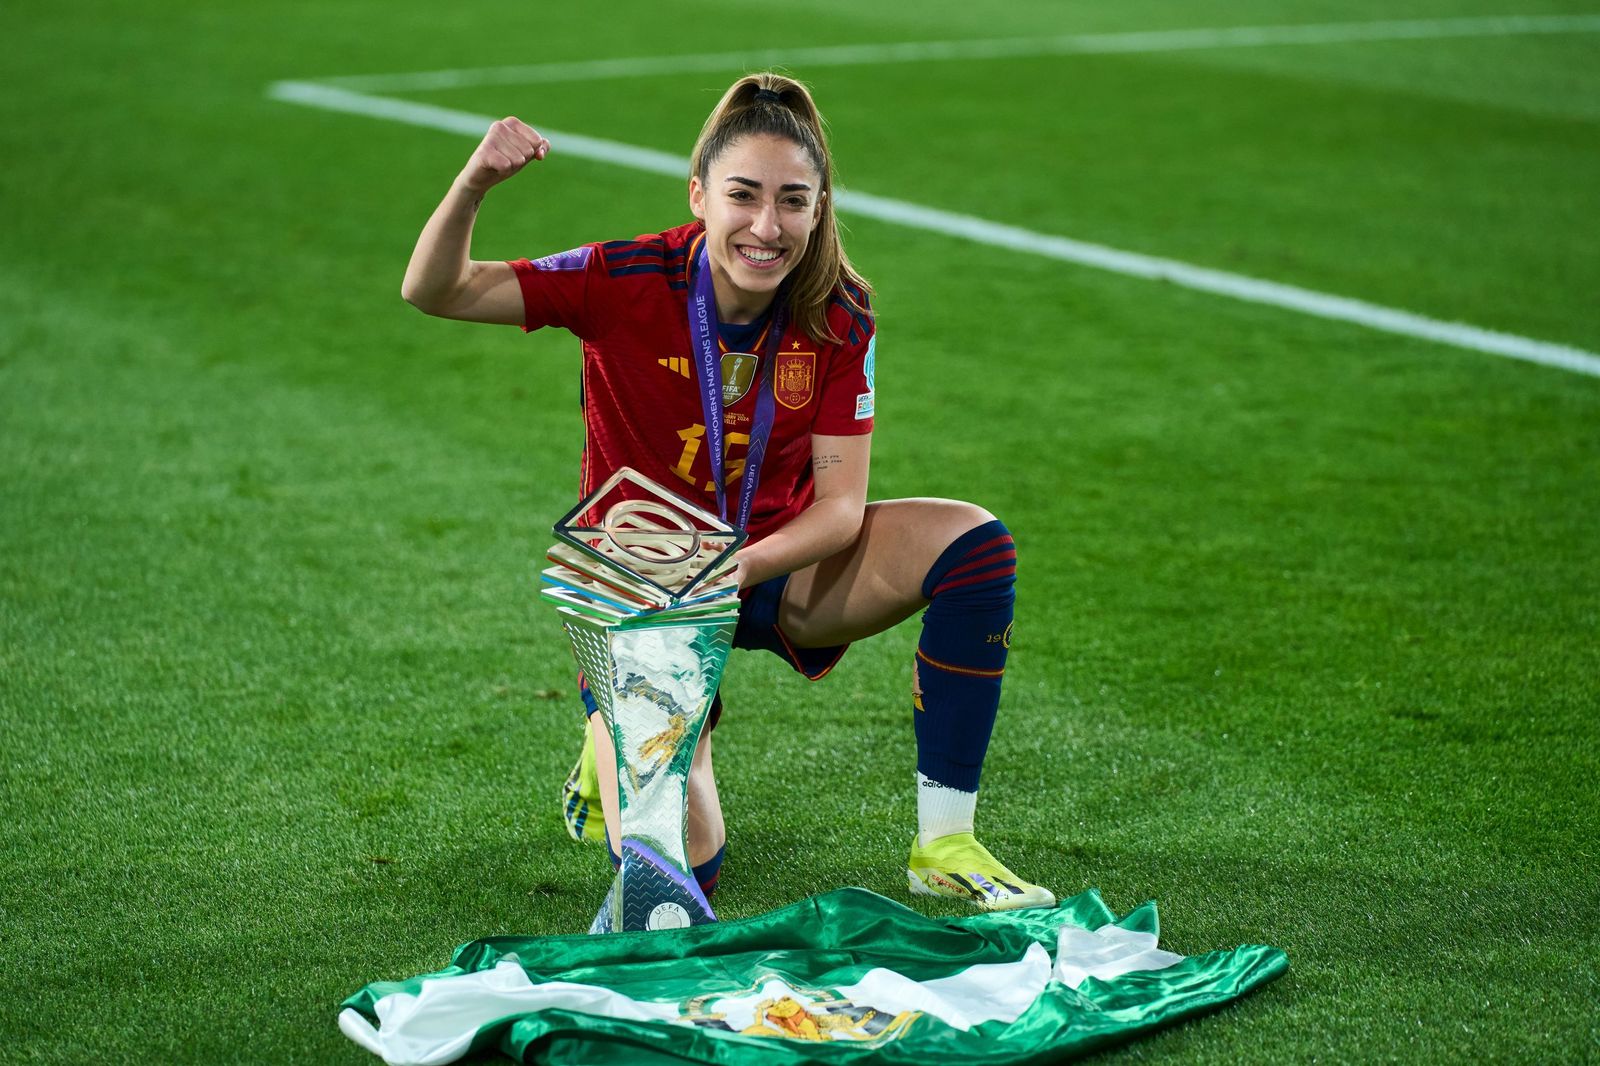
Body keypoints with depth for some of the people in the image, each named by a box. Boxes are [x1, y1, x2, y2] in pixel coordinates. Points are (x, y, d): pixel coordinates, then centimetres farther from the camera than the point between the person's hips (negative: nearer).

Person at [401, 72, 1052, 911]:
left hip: (775, 565, 3)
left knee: (974, 543, -22)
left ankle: (943, 844, -12)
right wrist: (473, 185, -43)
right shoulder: (629, 282, -21)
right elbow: (433, 292, -24)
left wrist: (743, 566, -33)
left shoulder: (839, 316, -14)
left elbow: (840, 503, -15)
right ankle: (615, 747, 22)